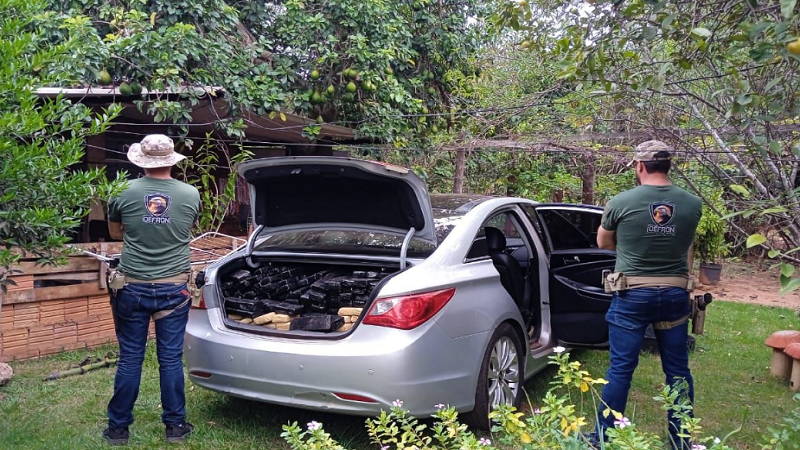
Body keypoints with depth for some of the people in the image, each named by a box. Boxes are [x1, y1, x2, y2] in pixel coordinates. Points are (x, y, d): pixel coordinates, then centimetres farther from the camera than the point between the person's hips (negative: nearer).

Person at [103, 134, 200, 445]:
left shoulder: (124, 193, -5)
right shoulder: (191, 195, -4)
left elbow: (115, 233, 13)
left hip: (134, 287, 0)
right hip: (174, 288, 0)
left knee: (129, 359, 9)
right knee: (171, 359, 8)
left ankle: (118, 428, 19)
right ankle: (175, 426, 17)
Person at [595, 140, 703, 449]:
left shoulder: (622, 202, -10)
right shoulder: (692, 204, -3)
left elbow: (603, 243, 6)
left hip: (632, 295, -2)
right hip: (675, 294, 3)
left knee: (621, 369, 4)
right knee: (678, 370, 13)